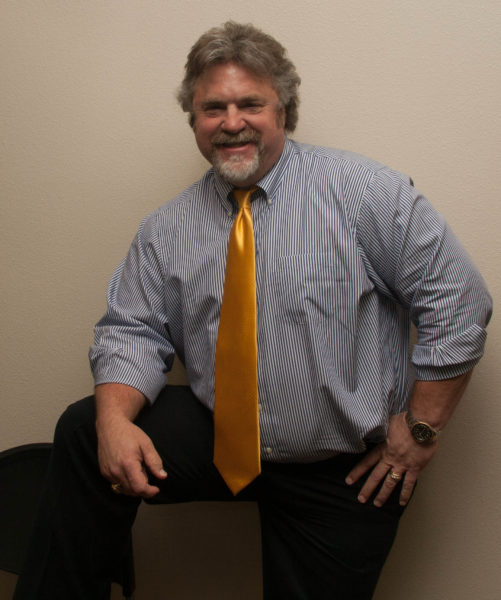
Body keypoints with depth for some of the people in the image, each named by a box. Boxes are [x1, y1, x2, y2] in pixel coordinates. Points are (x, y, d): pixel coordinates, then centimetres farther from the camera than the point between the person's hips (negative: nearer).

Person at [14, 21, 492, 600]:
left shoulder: (363, 191, -12)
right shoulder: (166, 230, 1)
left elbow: (458, 303, -12)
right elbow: (133, 330, -1)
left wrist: (420, 429, -12)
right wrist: (115, 420, -21)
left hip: (346, 472, -2)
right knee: (84, 431, -16)